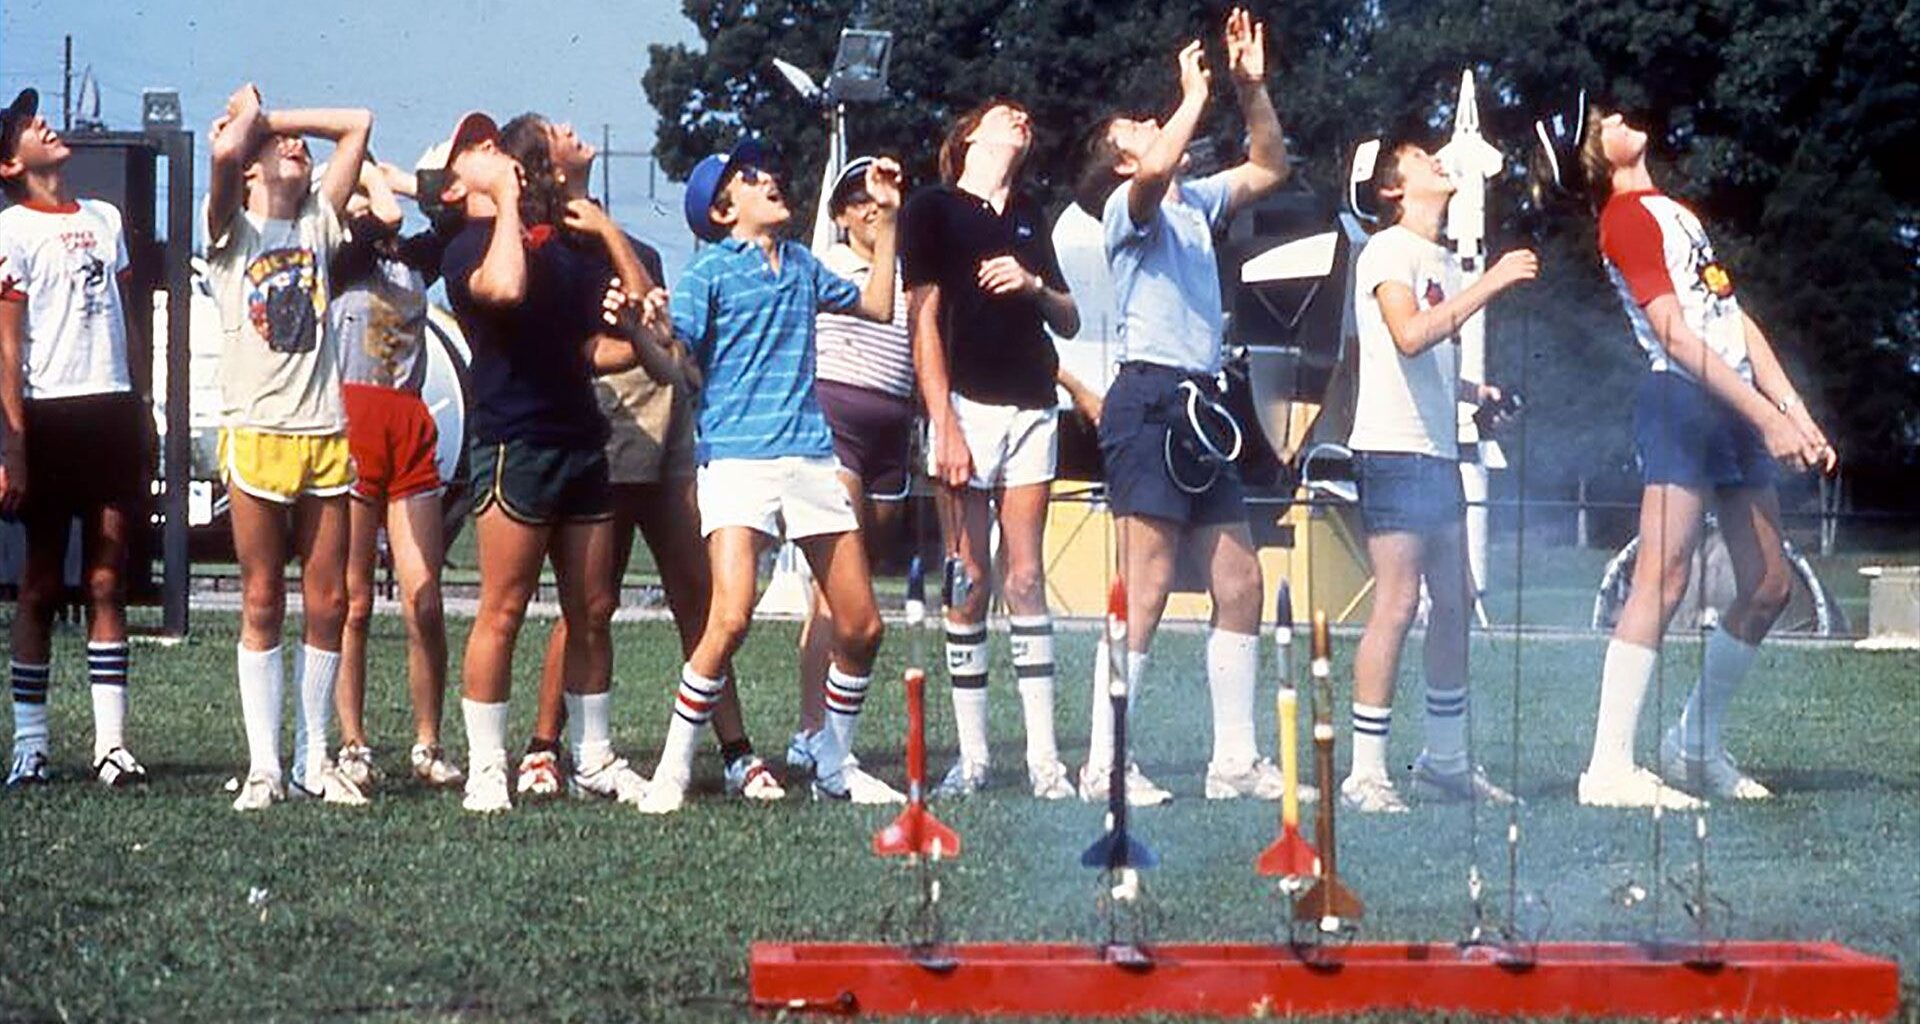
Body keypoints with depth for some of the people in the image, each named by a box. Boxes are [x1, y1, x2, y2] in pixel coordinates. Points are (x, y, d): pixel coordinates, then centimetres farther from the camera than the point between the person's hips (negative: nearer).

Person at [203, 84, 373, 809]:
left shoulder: (317, 226, 15)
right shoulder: (233, 233, 5)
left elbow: (356, 125, 12)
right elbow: (224, 154, -15)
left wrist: (273, 117, 13)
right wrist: (247, 115, 5)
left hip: (325, 435, 4)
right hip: (256, 432, -3)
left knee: (328, 602, 2)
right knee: (263, 603, -1)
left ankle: (313, 759, 10)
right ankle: (263, 766, 2)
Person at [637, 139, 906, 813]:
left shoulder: (800, 264, 17)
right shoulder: (710, 271, 0)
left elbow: (877, 306, 30)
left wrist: (887, 215, 27)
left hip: (810, 454, 6)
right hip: (737, 458, -6)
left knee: (861, 626, 5)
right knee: (731, 617, -22)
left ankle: (834, 765, 23)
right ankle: (672, 771, -11)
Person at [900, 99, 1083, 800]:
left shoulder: (1029, 217, 20)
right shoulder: (934, 208, 4)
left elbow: (1069, 322, 20)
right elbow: (923, 320, -3)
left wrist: (1034, 286, -3)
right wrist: (943, 426, -12)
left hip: (1032, 409, 4)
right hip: (968, 405, -4)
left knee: (1026, 579, 2)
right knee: (968, 583, -4)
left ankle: (1043, 756, 0)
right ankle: (972, 755, 0)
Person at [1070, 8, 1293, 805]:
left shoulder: (1195, 203, 21)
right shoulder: (1130, 205, -2)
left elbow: (1268, 169, 26)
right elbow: (1156, 171, -24)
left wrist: (1252, 88, 14)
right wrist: (1195, 95, -11)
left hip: (1201, 405, 9)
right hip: (1149, 397, -8)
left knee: (1240, 583, 6)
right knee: (1146, 588, -12)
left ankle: (1236, 760, 11)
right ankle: (1103, 766, -11)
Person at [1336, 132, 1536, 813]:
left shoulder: (1444, 262, 20)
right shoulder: (1389, 251, -8)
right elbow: (1409, 335, -25)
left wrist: (1477, 392, 11)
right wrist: (1491, 283, -24)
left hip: (1439, 451, 9)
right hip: (1394, 450, -9)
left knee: (1454, 603, 11)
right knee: (1397, 605, -11)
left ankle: (1446, 760, 21)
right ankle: (1365, 771, -8)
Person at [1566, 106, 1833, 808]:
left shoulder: (1673, 210, 25)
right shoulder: (1628, 216, -3)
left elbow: (1737, 323, 23)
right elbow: (1675, 336, -12)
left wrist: (1798, 416, 14)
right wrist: (1769, 418, -16)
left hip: (1735, 409, 9)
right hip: (1682, 403, -9)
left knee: (1768, 588, 8)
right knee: (1663, 581, -16)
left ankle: (1696, 745, 19)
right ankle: (1609, 768, -19)